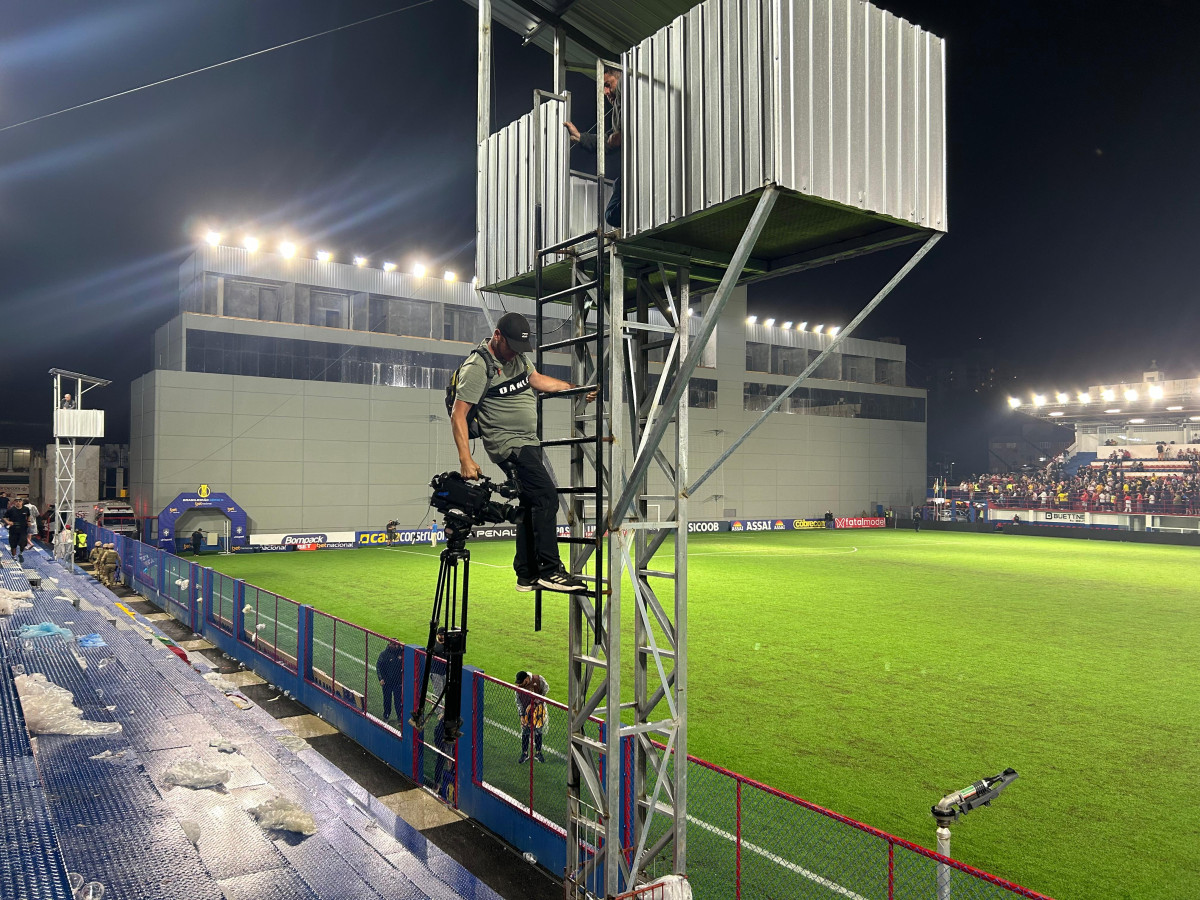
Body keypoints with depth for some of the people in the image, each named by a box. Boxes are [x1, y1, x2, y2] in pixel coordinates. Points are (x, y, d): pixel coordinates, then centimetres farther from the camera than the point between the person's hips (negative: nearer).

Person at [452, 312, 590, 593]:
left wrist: (575, 388, 26)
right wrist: (465, 459, -25)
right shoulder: (478, 366, -15)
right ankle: (550, 570, -20)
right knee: (546, 497, -21)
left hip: (528, 443, 9)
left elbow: (537, 379, 29)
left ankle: (527, 576, 17)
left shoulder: (517, 356, 11)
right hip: (508, 443, -9)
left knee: (531, 507, 10)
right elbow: (458, 415, -17)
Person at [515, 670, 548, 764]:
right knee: (525, 732, 4)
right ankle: (524, 754, 18)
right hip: (526, 710, 1)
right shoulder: (519, 686, -12)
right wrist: (521, 715, -5)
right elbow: (518, 701, -3)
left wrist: (540, 698, -13)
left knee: (538, 731, 7)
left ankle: (538, 753, 22)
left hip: (538, 708, -1)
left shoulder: (538, 680, -18)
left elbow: (546, 688, 0)